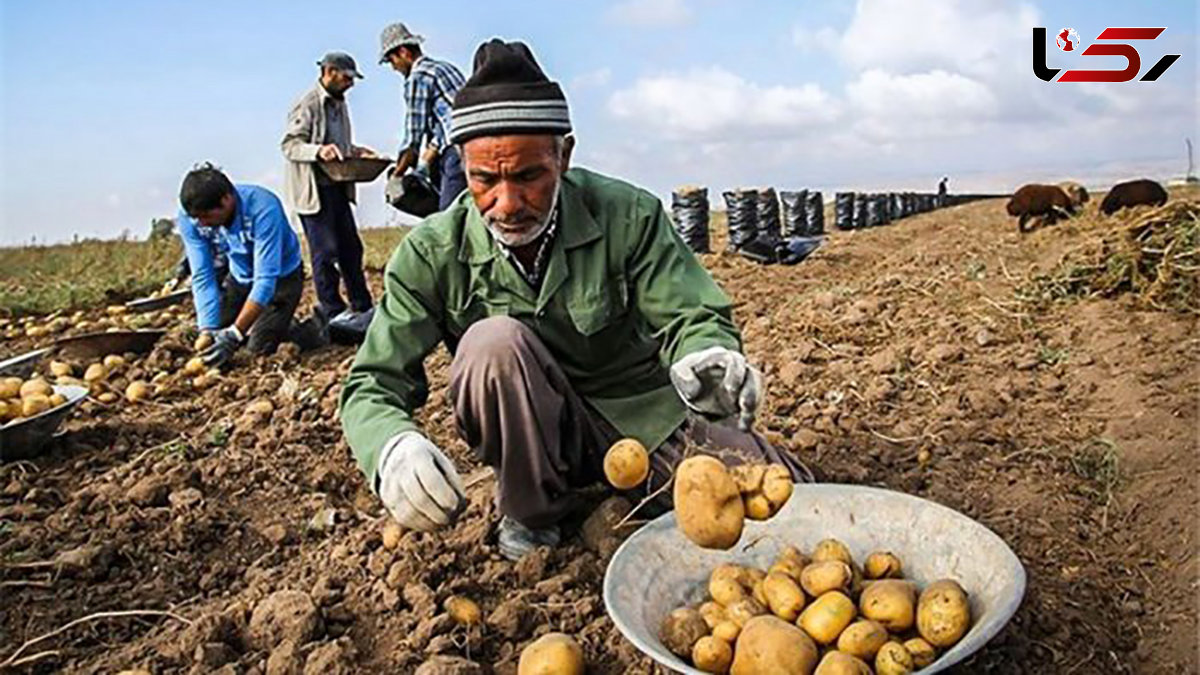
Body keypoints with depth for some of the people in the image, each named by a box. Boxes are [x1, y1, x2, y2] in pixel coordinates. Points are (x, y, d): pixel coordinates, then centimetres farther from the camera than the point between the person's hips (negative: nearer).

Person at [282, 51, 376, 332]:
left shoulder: (339, 104, 16)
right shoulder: (307, 104, -11)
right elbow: (289, 144, -16)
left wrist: (356, 151, 7)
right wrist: (318, 150, -32)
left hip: (337, 186, 9)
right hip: (314, 189, -9)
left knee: (351, 248, 10)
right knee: (325, 251, -4)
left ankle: (363, 307, 18)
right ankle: (334, 312, 4)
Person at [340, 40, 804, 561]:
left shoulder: (629, 216, -13)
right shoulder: (432, 255, -13)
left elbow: (690, 315, -13)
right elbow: (372, 385, -14)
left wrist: (706, 358, -40)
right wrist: (394, 449, -39)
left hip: (643, 413, 1)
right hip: (534, 436, 0)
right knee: (495, 340, -31)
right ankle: (532, 514, -9)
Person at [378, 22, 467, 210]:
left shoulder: (417, 78, -3)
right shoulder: (447, 68, 24)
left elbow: (413, 136, -4)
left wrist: (397, 175, 7)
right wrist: (424, 163, 26)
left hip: (460, 151, -9)